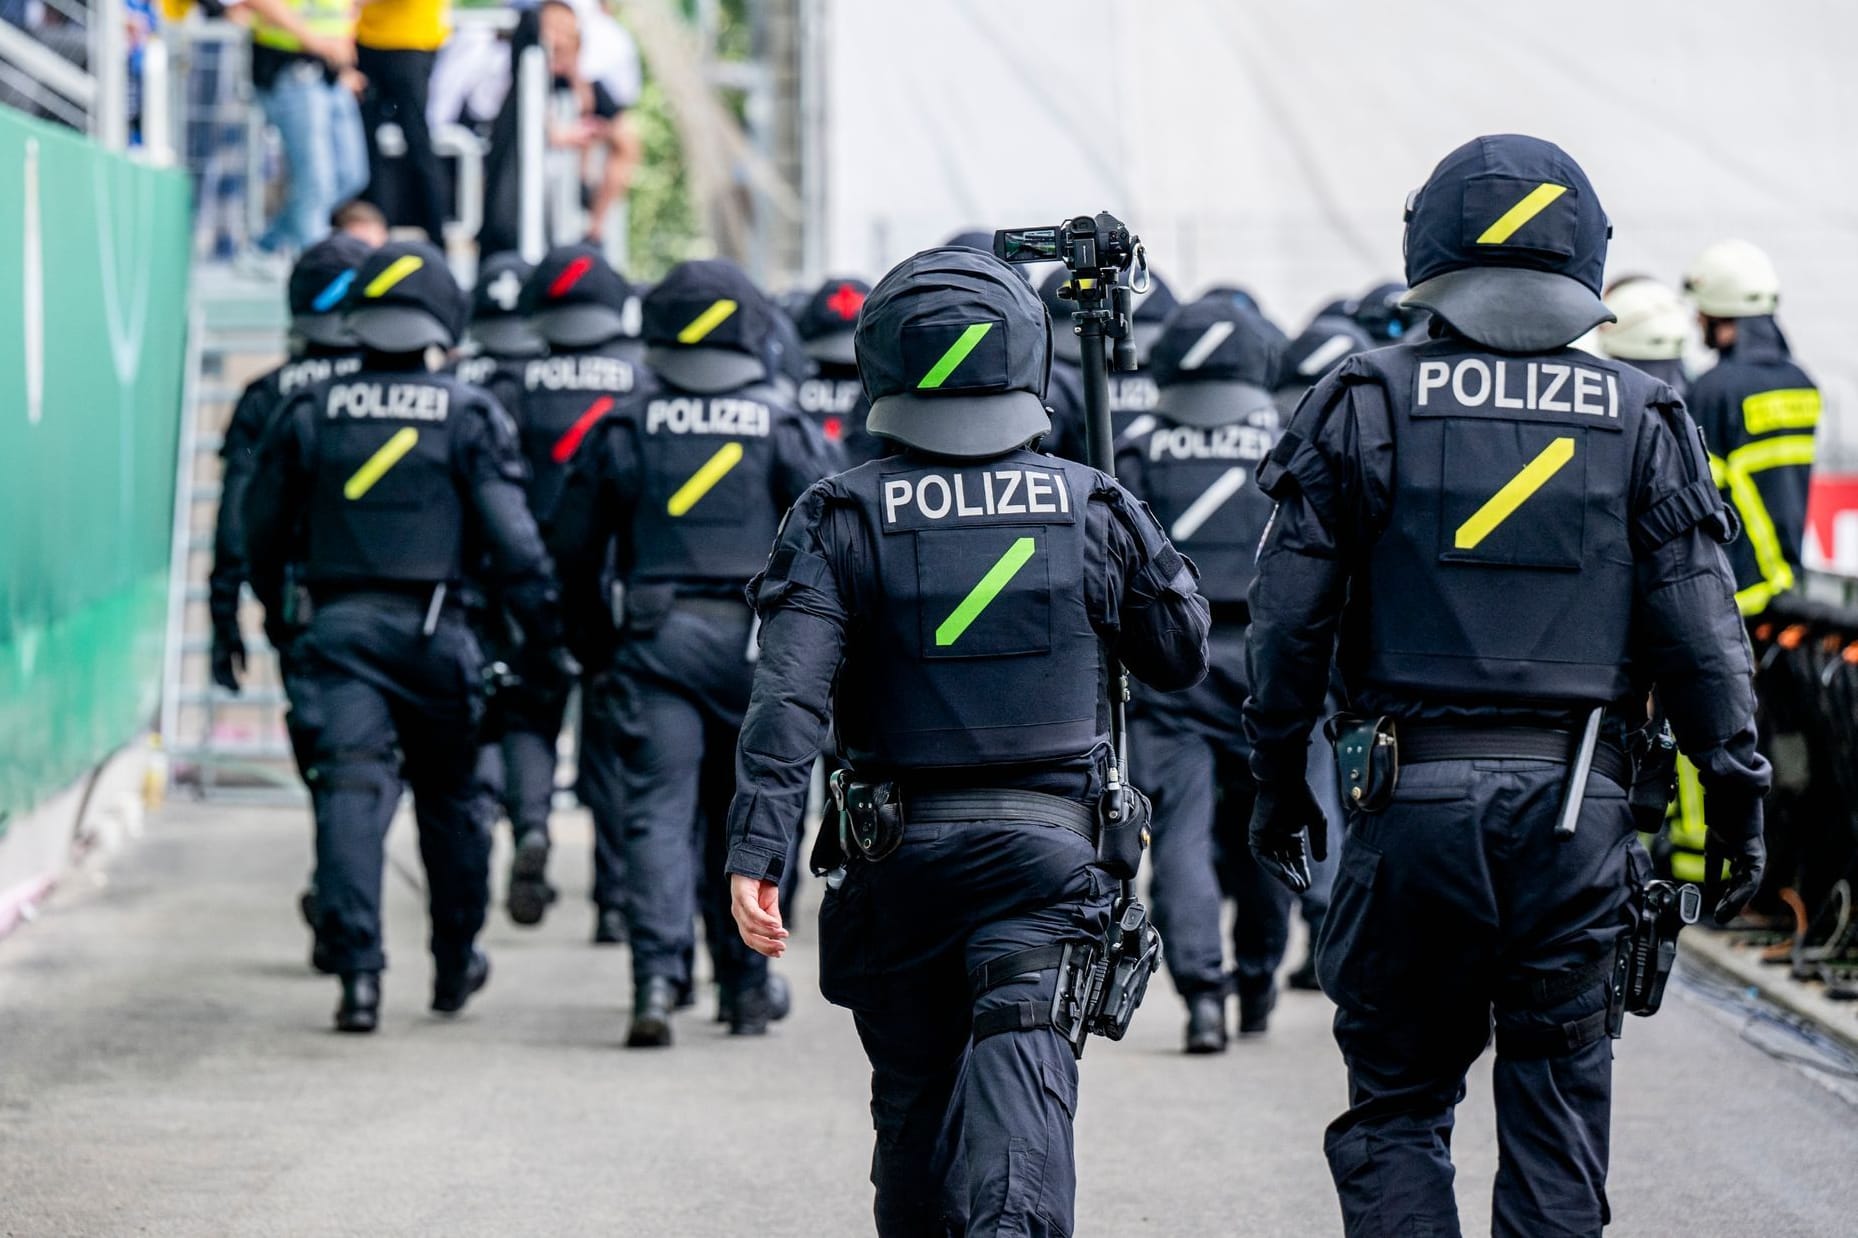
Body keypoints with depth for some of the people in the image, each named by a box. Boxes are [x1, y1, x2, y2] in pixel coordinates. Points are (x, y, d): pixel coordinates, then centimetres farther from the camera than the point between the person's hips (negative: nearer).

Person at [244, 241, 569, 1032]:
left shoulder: (309, 413, 4)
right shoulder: (469, 417, -3)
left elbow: (263, 527, 12)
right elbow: (510, 538, -7)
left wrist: (276, 608, 29)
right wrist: (545, 637, 0)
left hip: (336, 622, 1)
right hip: (431, 627, -1)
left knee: (350, 791, -6)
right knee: (449, 796, 15)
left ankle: (357, 970, -19)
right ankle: (455, 965, 28)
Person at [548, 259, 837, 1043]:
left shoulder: (624, 431, 6)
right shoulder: (786, 431, 3)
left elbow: (573, 545, 9)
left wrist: (591, 641, 20)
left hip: (657, 636, 0)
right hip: (756, 643, 0)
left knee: (658, 810, -5)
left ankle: (659, 973, -23)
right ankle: (747, 985, 19)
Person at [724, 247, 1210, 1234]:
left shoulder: (840, 520, -4)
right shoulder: (1094, 510, 1)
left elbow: (788, 692, -14)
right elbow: (1182, 656, 13)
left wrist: (755, 852, -17)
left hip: (895, 855, 1)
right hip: (1045, 846, -1)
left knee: (914, 1103, 14)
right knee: (1018, 1081, -11)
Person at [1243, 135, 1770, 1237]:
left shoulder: (1367, 404, 0)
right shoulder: (1640, 420, 3)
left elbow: (1290, 618, 0)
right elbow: (1698, 631, 1)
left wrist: (1279, 782, 10)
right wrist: (1738, 798, 9)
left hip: (1413, 801, -1)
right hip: (1578, 806, 1)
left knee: (1396, 1106, 8)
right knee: (1557, 1112, 8)